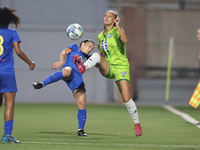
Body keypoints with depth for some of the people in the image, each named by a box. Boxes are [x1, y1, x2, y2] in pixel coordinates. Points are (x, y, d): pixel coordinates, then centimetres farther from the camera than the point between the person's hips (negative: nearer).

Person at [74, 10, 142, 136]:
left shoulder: (117, 30, -5)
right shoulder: (101, 36, 13)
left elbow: (125, 41, -27)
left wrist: (118, 26, -32)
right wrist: (98, 62, 4)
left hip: (121, 67, -4)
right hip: (107, 68, 4)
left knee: (126, 99, -12)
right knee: (96, 55, -28)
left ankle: (137, 124, 6)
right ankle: (83, 68, -59)